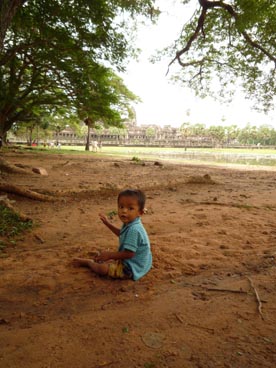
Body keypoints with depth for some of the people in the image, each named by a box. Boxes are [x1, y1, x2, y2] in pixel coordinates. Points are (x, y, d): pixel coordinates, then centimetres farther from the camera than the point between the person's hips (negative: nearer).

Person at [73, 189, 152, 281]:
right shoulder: (130, 224, -1)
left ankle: (87, 262, 13)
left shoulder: (134, 230, -32)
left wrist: (109, 255, -21)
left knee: (101, 268, -12)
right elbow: (121, 233, 22)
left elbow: (129, 254, -30)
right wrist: (107, 223, 15)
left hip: (132, 268, -10)